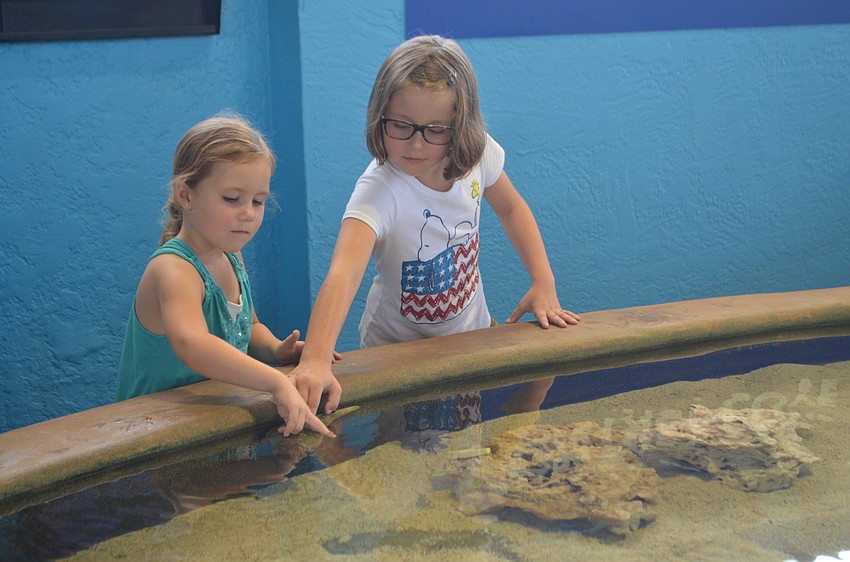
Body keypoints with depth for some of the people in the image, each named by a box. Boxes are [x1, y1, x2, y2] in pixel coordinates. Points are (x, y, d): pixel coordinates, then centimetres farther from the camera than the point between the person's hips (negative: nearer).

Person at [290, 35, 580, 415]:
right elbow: (343, 274, -49)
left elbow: (511, 209, 7)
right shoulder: (378, 191, -33)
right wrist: (315, 360, -65)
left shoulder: (477, 155, -16)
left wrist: (544, 283, -4)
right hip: (398, 350, -4)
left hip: (471, 333, 4)